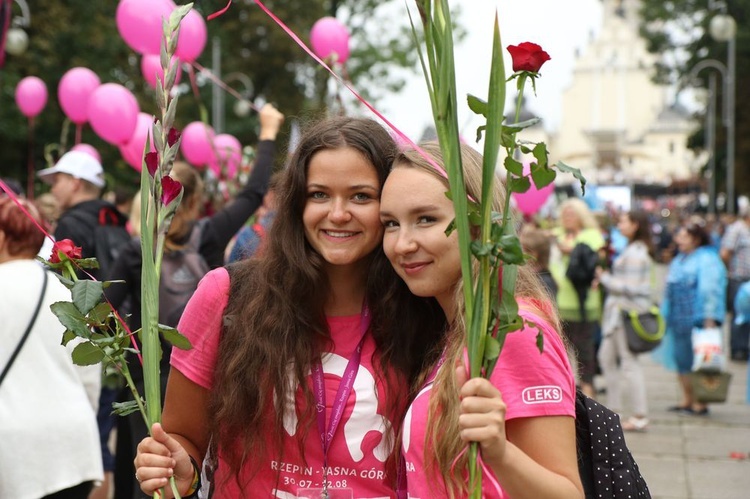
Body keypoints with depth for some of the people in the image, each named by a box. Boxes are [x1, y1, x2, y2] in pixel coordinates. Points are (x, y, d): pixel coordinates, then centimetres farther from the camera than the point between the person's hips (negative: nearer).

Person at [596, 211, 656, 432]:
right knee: (606, 357, 15)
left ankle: (640, 417, 1)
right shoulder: (632, 250, 14)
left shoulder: (636, 254, -17)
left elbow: (629, 287, -20)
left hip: (629, 312, -11)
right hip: (619, 312, 11)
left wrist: (604, 277, -10)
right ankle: (613, 408, 23)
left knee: (629, 362, -5)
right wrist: (606, 277, 6)